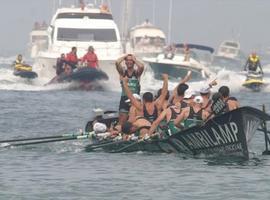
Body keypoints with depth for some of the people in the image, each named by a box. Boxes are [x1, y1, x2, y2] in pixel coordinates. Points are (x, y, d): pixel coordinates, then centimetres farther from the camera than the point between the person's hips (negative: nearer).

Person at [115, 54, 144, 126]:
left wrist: (134, 59, -4)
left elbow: (141, 66, -20)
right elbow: (117, 63, -14)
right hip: (124, 99, 0)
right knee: (122, 121, -5)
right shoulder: (123, 72, 4)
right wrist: (125, 56, 1)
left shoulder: (137, 72, 2)